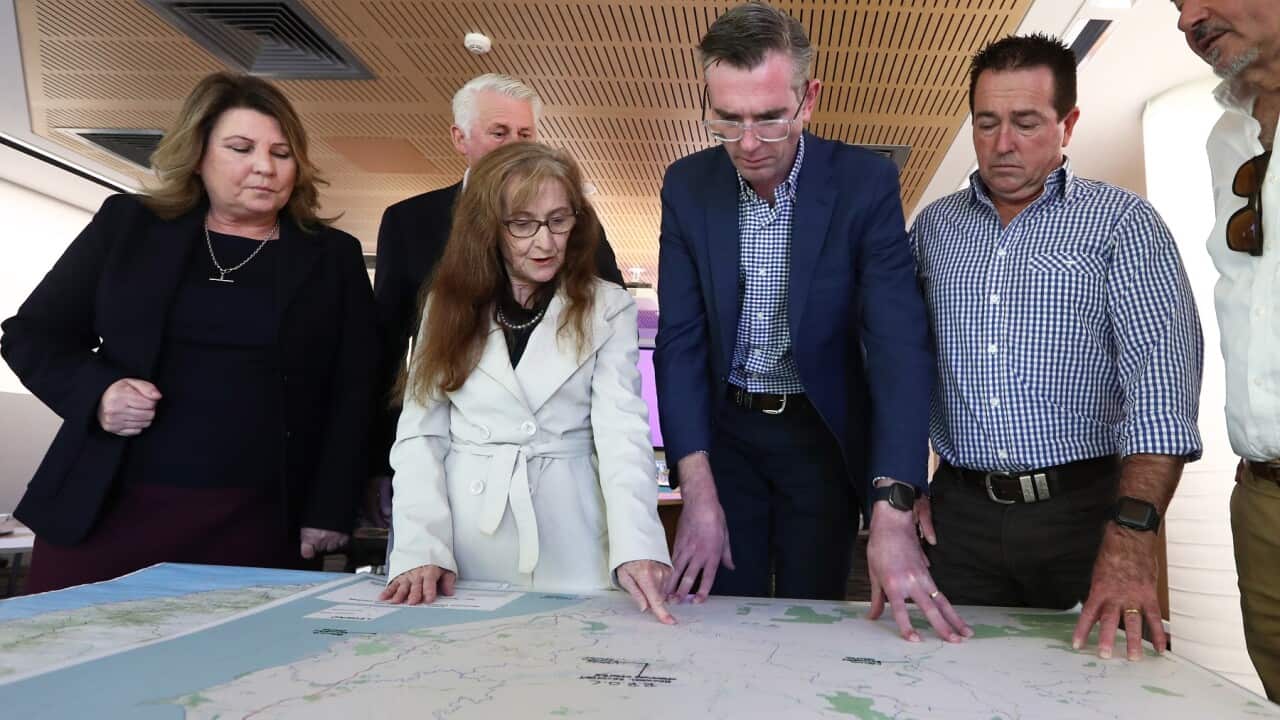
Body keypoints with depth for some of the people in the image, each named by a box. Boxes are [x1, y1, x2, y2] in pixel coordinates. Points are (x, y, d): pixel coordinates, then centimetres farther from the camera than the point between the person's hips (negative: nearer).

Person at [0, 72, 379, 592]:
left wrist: (329, 513, -3)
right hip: (105, 510, 1)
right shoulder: (127, 224, 8)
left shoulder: (333, 257, 7)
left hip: (259, 525, -1)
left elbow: (353, 393, 4)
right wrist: (95, 392, -9)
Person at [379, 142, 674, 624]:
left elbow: (622, 434, -11)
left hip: (567, 548, -1)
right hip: (464, 543, 2)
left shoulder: (608, 309, 0)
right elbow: (420, 434, 1)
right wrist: (422, 549, -11)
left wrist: (636, 547, -26)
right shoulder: (452, 304, 6)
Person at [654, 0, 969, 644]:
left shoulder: (865, 182, -15)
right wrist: (697, 491, -17)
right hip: (723, 430, 2)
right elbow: (680, 339, -8)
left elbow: (899, 343, -22)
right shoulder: (687, 186, -8)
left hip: (824, 434, -1)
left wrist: (892, 517, -33)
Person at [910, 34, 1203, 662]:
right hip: (960, 514, 3)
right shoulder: (933, 226, 9)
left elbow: (1161, 377, -14)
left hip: (1087, 508, -2)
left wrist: (1130, 537, -26)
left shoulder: (1122, 223, -3)